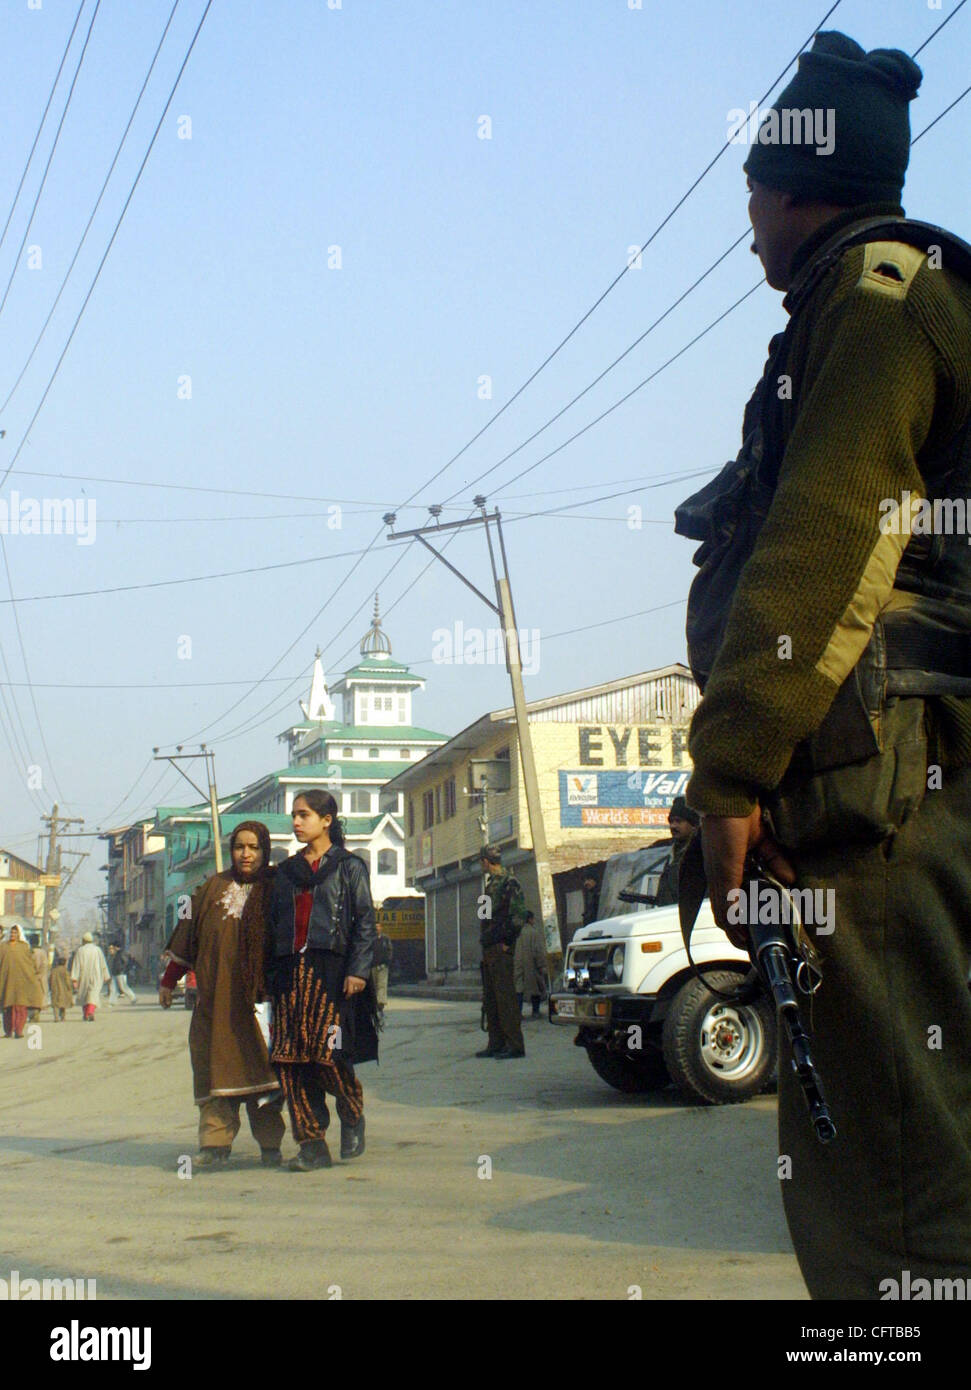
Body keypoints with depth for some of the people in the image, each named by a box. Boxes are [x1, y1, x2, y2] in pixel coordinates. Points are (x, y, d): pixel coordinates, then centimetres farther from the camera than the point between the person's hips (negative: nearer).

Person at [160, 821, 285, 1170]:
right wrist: (169, 981, 16)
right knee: (217, 1064, -1)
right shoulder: (213, 888, 13)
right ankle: (216, 1144, 1)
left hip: (259, 993, -2)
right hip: (216, 994, 3)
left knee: (259, 1061, -5)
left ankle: (270, 1145, 2)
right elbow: (188, 937, 16)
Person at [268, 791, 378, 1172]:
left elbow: (365, 922, -1)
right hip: (291, 971, 5)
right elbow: (274, 923, 19)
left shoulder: (349, 867, 5)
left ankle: (352, 1116, 17)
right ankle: (312, 1144, 3)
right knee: (289, 1059, -4)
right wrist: (269, 975, 11)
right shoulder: (287, 871, 19)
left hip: (331, 969, -5)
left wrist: (358, 970, -11)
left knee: (328, 1052, -12)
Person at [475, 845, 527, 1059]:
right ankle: (496, 1043, 16)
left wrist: (507, 942, -16)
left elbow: (519, 915, -18)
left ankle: (515, 1045, -7)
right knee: (490, 999, 11)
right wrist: (486, 942, 16)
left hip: (501, 949, -10)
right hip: (489, 950, 10)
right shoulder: (492, 884, 18)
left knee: (505, 997, -9)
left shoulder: (508, 883, -10)